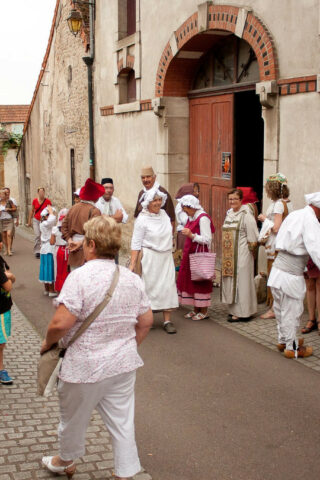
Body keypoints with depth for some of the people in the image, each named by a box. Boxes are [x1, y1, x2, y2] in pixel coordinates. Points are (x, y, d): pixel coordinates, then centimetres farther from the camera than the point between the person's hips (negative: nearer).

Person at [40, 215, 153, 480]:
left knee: (74, 418, 20)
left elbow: (61, 323, -23)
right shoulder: (133, 278, 0)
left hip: (85, 367, -5)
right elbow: (146, 322, 6)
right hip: (123, 364, 5)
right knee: (122, 422, 14)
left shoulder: (80, 276, -19)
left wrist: (48, 343, -3)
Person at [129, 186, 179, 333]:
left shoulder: (164, 214, 8)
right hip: (150, 258, -5)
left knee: (167, 286, 0)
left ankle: (167, 320, 4)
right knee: (150, 286, -1)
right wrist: (132, 263, -13)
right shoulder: (142, 219, -9)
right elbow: (136, 243, -9)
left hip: (166, 257, 5)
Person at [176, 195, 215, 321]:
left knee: (200, 281, -2)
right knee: (190, 280, 9)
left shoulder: (203, 218, -15)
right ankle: (196, 309, 19)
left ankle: (204, 311, 8)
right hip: (190, 253, 9)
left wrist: (191, 235, -26)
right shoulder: (191, 218, 12)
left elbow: (207, 240, -20)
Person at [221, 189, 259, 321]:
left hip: (241, 255, -8)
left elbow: (252, 238, -12)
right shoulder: (229, 214, 13)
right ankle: (234, 309, 20)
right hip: (229, 255, 8)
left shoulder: (246, 215, -11)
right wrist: (226, 254, 16)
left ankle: (242, 312, 3)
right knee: (230, 280, 10)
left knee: (241, 280, -4)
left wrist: (250, 250, -9)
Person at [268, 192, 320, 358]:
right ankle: (292, 347, 18)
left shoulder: (295, 215, 13)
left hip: (278, 268, 8)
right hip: (291, 274, -8)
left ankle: (283, 340, 36)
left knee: (281, 308, 20)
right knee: (292, 310, 6)